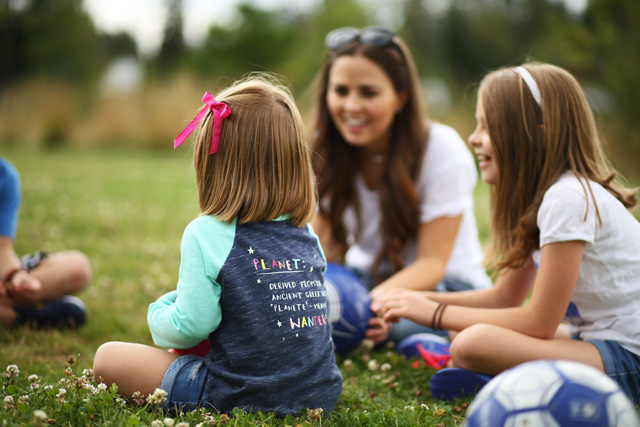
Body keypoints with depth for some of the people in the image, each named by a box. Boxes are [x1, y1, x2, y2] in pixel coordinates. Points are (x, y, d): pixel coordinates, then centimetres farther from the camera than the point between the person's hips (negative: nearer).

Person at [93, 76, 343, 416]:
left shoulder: (207, 234, -13)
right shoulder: (307, 235, 3)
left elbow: (190, 328, -15)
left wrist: (160, 310, 9)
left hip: (242, 397, -6)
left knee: (108, 357, 5)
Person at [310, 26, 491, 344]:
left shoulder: (443, 150, -19)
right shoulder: (324, 150, -6)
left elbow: (432, 262, -21)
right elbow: (323, 249, -6)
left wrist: (383, 296, -44)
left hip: (444, 284, -3)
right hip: (364, 277, 4)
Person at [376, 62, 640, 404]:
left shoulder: (569, 197, -21)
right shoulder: (538, 193, 9)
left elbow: (539, 322, -19)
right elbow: (505, 297, 14)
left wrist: (435, 314, -12)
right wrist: (420, 300, 2)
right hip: (593, 338, 9)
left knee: (473, 345, -27)